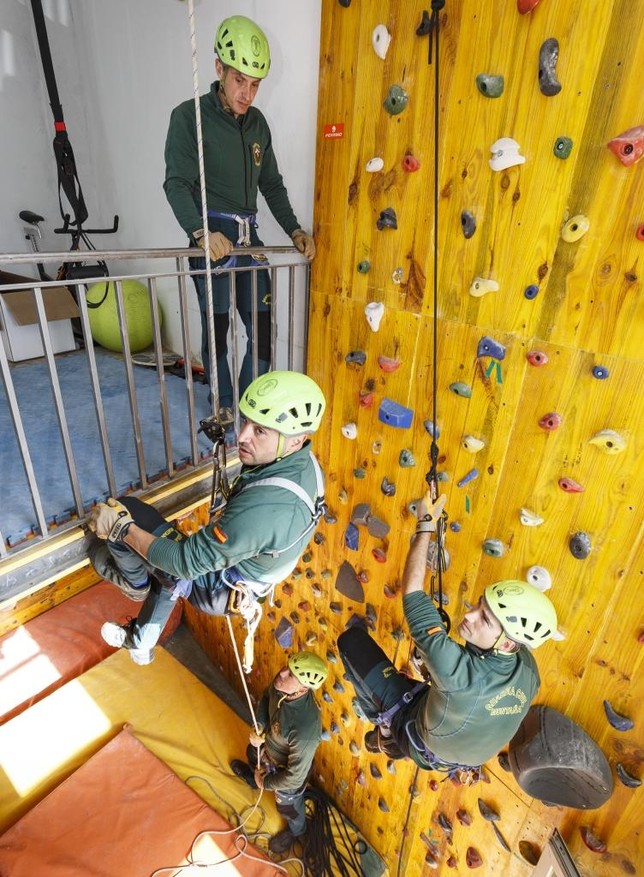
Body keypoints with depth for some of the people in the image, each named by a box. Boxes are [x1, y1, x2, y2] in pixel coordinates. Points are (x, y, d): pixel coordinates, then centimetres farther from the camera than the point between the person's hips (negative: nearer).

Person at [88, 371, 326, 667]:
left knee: (125, 510, -6)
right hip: (244, 567, 8)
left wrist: (120, 528, -21)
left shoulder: (262, 507, -41)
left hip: (217, 587, -8)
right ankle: (141, 643, 51)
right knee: (172, 572, 33)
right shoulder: (305, 464, -14)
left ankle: (137, 584, 24)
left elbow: (189, 561, -30)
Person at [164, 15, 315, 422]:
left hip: (250, 236, 6)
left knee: (263, 327, 3)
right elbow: (177, 184, -11)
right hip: (212, 237, -5)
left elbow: (272, 185, 19)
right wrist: (202, 231, -29)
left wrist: (294, 229, 4)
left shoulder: (258, 123, 15)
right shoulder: (189, 116, -3)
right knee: (216, 326, 0)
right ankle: (223, 405, 18)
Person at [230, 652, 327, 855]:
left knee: (287, 806, 27)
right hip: (267, 744, 6)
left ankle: (295, 830, 63)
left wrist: (265, 782, -16)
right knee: (253, 756, 38)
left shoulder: (306, 728, -48)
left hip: (286, 769, -6)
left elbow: (295, 776, -32)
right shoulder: (281, 685, -30)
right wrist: (259, 728, -17)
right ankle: (252, 777, 74)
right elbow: (266, 697, -4)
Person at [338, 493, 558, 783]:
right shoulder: (528, 669, -24)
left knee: (352, 639, -7)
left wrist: (425, 525, -32)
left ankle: (387, 733, 12)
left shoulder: (460, 672, -45)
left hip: (415, 736, -6)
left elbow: (412, 592, -40)